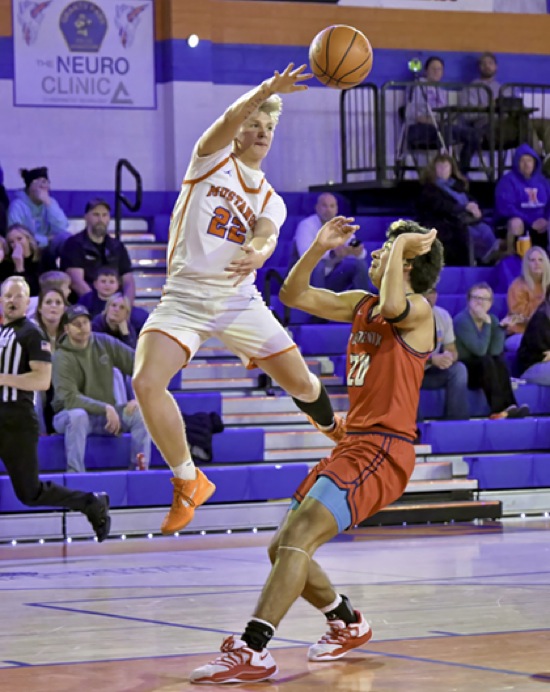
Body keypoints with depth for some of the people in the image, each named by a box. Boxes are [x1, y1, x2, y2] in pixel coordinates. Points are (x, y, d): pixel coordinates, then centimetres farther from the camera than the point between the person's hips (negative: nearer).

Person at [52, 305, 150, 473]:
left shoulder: (104, 343, -1)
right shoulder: (62, 358, -15)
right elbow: (70, 399, -25)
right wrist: (106, 408, -31)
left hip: (106, 415, 5)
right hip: (69, 416, -5)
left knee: (141, 413, -18)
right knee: (78, 415, -38)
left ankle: (140, 470, -21)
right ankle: (75, 474, -36)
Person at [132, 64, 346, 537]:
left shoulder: (270, 201, 13)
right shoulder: (213, 158, 6)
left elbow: (267, 237, -10)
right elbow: (230, 118, -17)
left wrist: (256, 254, -35)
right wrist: (265, 91, -36)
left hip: (238, 299, 3)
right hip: (183, 298, -3)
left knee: (300, 380, 1)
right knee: (147, 382, -24)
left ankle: (333, 426, 39)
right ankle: (189, 483, -7)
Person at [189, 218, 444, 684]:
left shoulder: (418, 311, -8)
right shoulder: (360, 304, 18)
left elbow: (392, 307, -33)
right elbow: (294, 295, 17)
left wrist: (402, 247, -18)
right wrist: (320, 248, 4)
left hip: (382, 451, -9)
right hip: (354, 445, 9)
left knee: (297, 537, -24)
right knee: (284, 548, 13)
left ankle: (252, 651, -29)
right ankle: (348, 624, 33)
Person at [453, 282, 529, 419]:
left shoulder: (492, 319, 3)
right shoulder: (461, 320, -17)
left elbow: (496, 352, -10)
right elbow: (480, 350, -26)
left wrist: (502, 326, -18)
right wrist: (487, 324, -24)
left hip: (482, 372, 6)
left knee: (500, 362, -24)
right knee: (486, 362, -32)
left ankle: (508, 407, -37)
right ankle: (500, 409, -41)